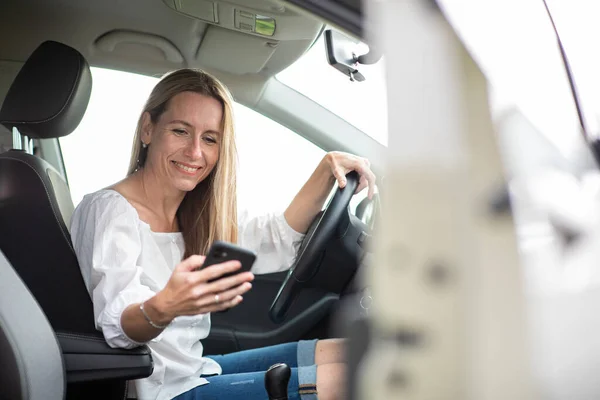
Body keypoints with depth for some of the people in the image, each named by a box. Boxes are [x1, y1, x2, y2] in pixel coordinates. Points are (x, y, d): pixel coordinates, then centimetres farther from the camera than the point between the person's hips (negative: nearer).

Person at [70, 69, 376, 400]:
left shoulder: (194, 214, 9)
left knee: (339, 350, 6)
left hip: (196, 369, 9)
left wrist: (327, 167, -1)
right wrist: (163, 308, -50)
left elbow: (277, 237, 11)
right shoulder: (108, 211, -16)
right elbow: (115, 327, -27)